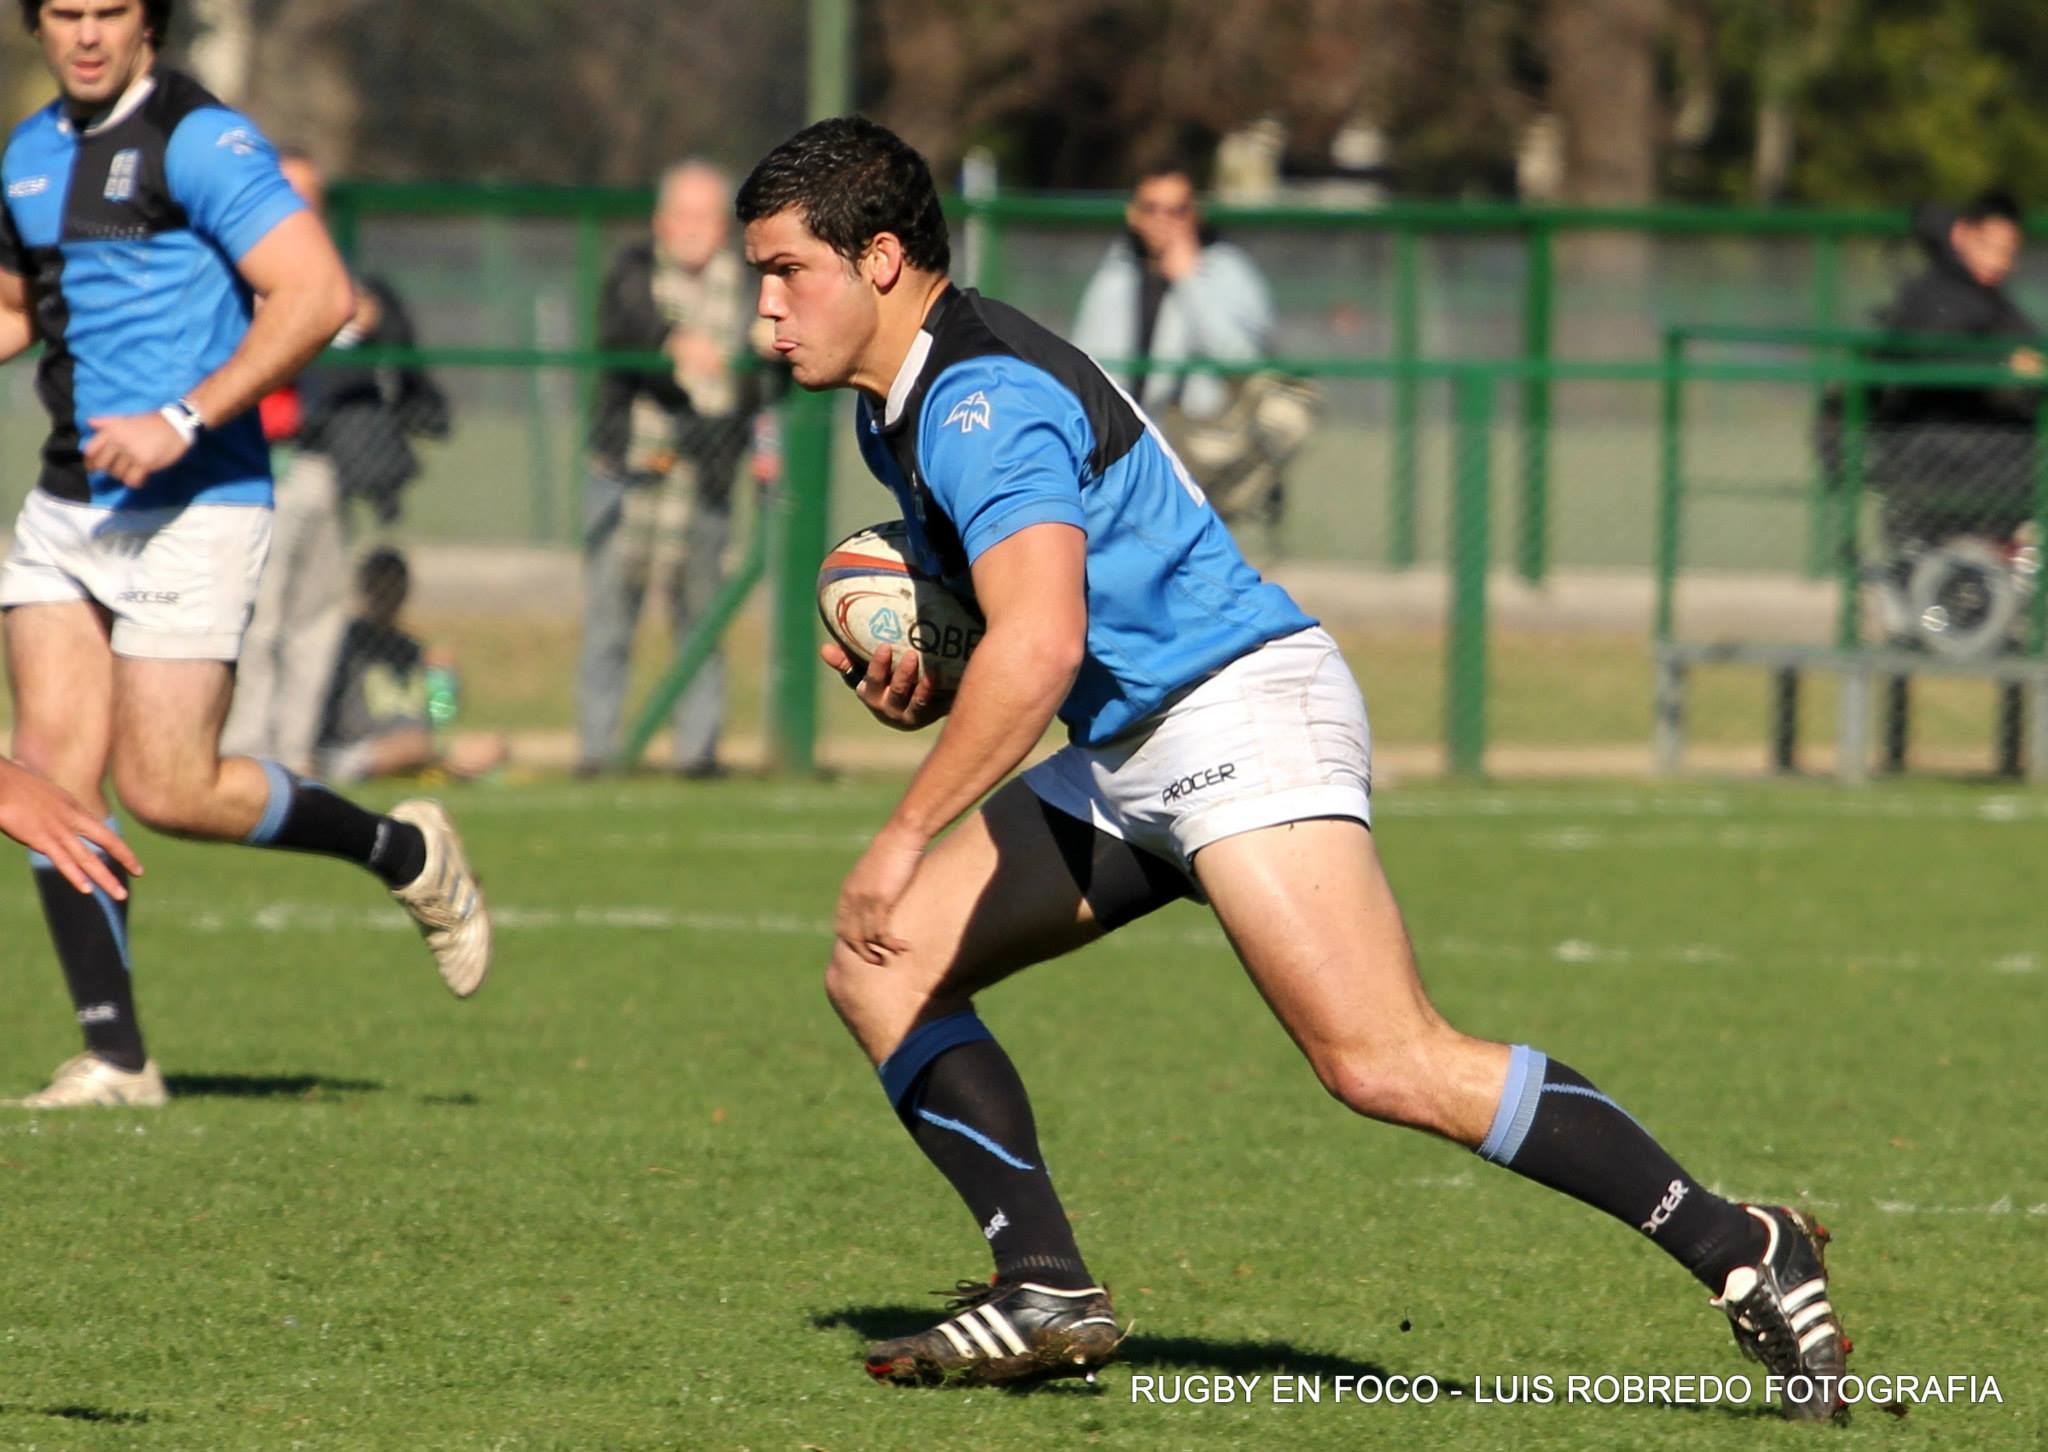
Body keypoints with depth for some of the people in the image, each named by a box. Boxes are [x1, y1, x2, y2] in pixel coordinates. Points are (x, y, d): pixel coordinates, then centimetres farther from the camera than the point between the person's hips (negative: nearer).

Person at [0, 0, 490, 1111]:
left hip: (192, 508, -7)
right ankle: (114, 1058, 2)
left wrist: (182, 422, -25)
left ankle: (406, 854, 15)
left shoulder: (200, 142, -12)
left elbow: (316, 294, -21)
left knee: (167, 790, -8)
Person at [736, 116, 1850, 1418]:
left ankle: (1737, 1250, -17)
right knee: (882, 966, 6)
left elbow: (1040, 645, -30)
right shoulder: (899, 403, 16)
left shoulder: (982, 398, -17)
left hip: (1239, 712, -11)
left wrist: (909, 834, -27)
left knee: (1386, 1064, -23)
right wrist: (914, 685, 8)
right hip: (1125, 762, 11)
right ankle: (1049, 1295, 2)